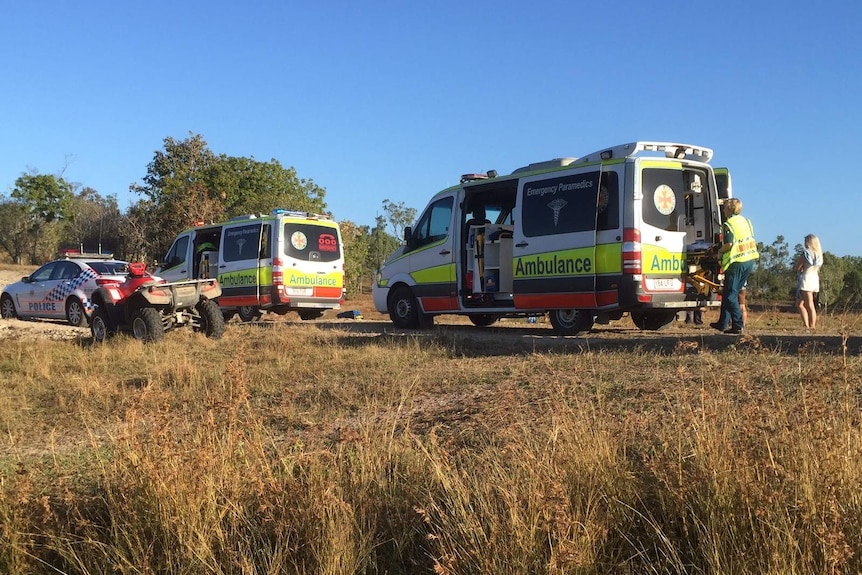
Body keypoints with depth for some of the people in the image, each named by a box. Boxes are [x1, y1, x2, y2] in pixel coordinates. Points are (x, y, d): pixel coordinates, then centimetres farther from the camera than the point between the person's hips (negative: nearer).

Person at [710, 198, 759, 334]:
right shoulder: (746, 221, 13)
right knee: (728, 292, 16)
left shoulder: (728, 224, -11)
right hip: (749, 261, 8)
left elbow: (729, 244, -21)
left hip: (736, 262, -8)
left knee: (730, 295, -1)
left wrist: (720, 251, -3)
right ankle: (723, 323, 21)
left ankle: (738, 325, -7)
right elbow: (751, 240, 15)